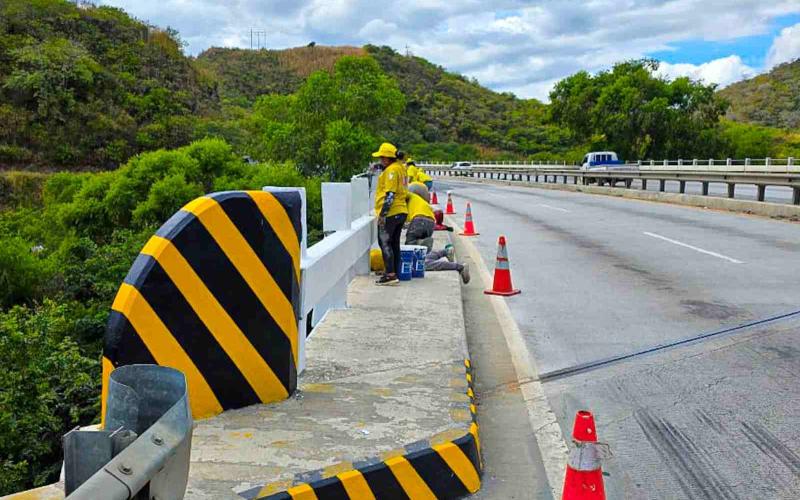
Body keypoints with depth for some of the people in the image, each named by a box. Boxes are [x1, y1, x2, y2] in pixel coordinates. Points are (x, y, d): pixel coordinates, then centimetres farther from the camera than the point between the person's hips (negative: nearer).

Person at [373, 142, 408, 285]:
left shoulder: (392, 170, -14)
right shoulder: (400, 168, 17)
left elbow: (390, 194, -20)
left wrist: (383, 214, -20)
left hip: (390, 213, -10)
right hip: (401, 211, 10)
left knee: (385, 243, -7)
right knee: (394, 244, 14)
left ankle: (391, 275, -12)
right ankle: (395, 273, 18)